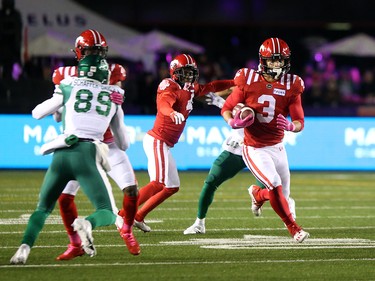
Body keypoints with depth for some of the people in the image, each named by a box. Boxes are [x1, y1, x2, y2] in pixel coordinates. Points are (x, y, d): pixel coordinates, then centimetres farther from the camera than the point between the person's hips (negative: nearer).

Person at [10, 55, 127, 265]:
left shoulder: (69, 88, 13)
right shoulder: (114, 97, 18)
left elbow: (37, 113, 25)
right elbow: (124, 144, 25)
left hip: (62, 153, 1)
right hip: (88, 155, -1)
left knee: (43, 208, 16)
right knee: (107, 214, 4)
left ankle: (25, 246, -10)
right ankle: (87, 224, -31)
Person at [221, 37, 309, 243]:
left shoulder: (291, 86, -5)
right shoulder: (248, 81, -11)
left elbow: (299, 122, -6)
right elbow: (226, 109, -3)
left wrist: (290, 126, -30)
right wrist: (233, 122, -25)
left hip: (277, 147, 4)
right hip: (255, 149, -4)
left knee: (282, 194, 13)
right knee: (276, 187, -21)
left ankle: (258, 194, 48)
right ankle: (293, 229, -4)